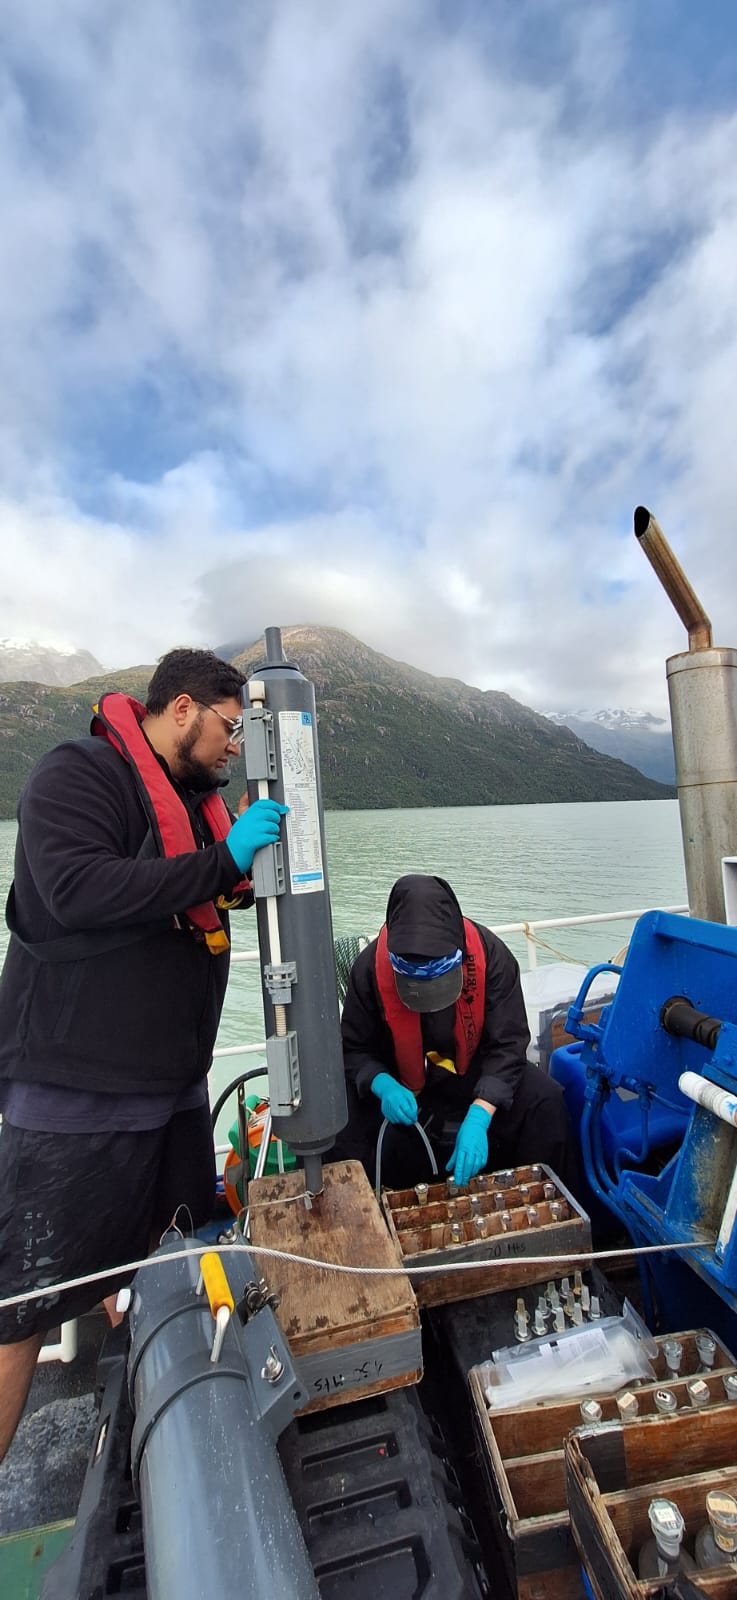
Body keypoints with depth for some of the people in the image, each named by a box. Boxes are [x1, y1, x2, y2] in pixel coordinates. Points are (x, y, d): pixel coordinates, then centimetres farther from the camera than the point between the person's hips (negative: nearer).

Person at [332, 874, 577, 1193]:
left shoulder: (489, 953, -24)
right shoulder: (370, 967, -23)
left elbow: (506, 1043, -21)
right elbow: (355, 1050, -11)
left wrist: (478, 1118, -33)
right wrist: (383, 1086, -32)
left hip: (477, 1071, 1)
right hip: (404, 1084, 0)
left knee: (546, 1101, -23)